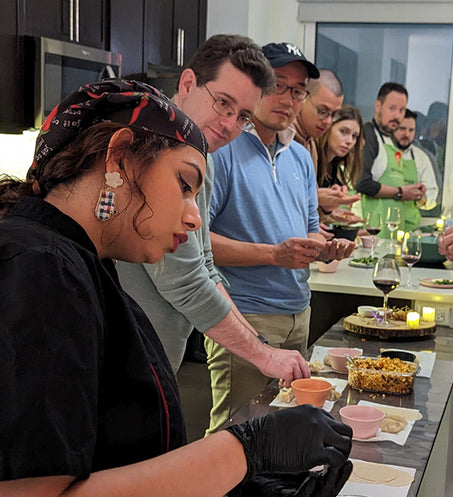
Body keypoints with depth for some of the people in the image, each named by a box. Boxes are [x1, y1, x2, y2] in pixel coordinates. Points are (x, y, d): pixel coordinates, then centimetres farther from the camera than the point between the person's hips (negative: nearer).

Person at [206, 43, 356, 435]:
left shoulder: (300, 157, 15)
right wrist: (275, 254, -21)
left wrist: (326, 249, -1)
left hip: (298, 315, 8)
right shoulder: (223, 149, -10)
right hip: (245, 316, -7)